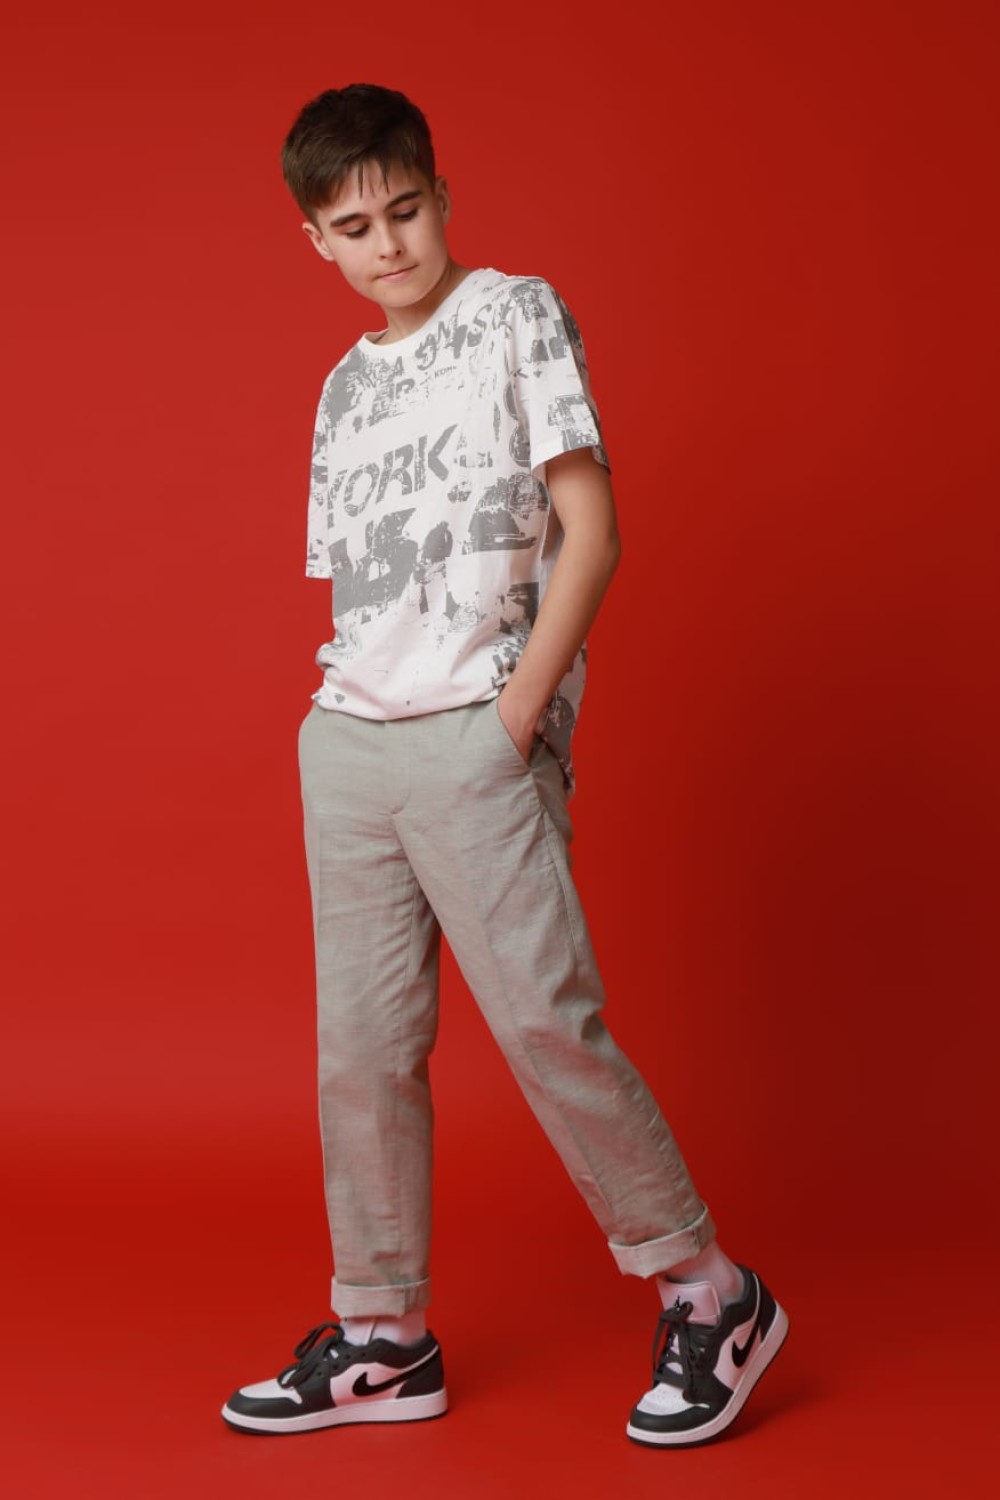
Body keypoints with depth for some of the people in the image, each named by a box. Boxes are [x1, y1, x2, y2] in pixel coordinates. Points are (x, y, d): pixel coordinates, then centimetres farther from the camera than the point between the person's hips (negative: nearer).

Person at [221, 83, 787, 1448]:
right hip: (346, 742, 6)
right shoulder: (345, 387, 17)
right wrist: (343, 721, 2)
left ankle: (710, 1297, 5)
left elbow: (590, 528, -5)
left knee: (547, 1026, -10)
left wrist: (515, 718, -12)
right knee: (362, 1049, 6)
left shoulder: (517, 314, 2)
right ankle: (383, 1341, 17)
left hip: (476, 739, -6)